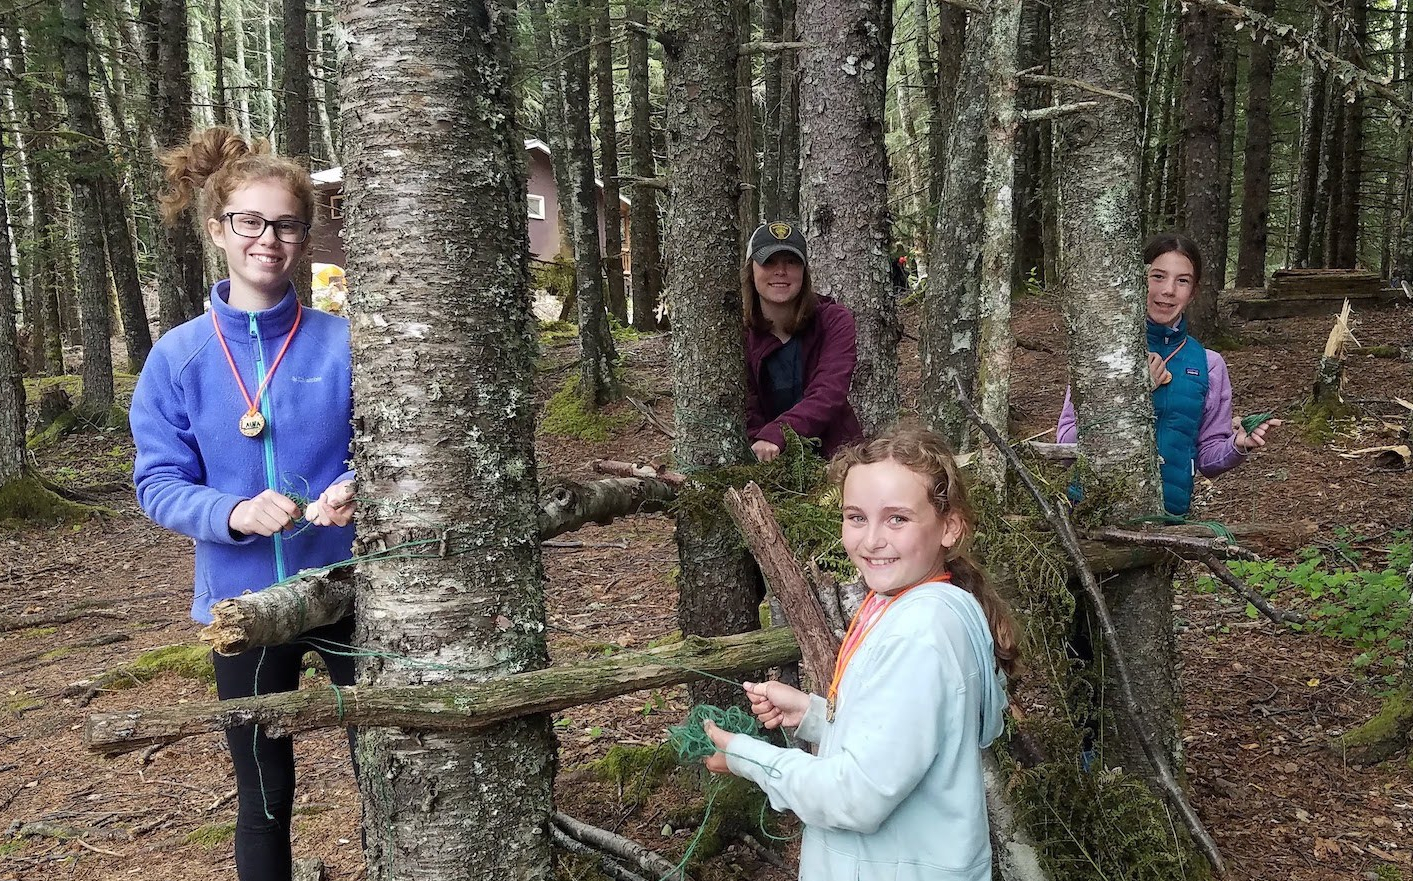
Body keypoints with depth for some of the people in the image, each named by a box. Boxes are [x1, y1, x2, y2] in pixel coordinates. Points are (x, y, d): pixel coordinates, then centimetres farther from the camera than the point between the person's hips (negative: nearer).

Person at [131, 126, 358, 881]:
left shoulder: (344, 343, -6)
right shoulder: (179, 356, -4)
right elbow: (159, 485, -4)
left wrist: (359, 488, -22)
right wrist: (232, 513, -23)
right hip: (244, 600, 1)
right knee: (264, 798, 16)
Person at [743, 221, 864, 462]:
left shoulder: (835, 321, -3)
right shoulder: (741, 332, 0)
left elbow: (829, 396, -18)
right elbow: (748, 415, -5)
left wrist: (775, 434, -34)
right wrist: (761, 445, -27)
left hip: (834, 457, 0)